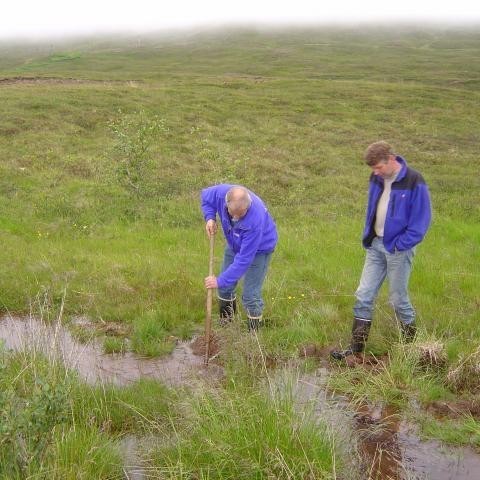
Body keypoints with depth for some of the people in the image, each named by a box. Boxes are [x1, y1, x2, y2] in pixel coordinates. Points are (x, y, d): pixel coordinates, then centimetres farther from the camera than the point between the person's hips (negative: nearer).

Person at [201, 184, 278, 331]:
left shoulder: (255, 221, -45)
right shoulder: (221, 192, -33)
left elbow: (244, 259, -38)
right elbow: (206, 195, -5)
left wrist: (221, 281, -34)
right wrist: (210, 217, -22)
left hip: (259, 248, -6)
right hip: (235, 244, 6)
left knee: (251, 295, -7)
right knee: (225, 288, 15)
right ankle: (226, 322, 38)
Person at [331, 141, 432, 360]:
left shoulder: (414, 182, -15)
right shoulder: (377, 178, 3)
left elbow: (421, 220, -12)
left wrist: (400, 245, -15)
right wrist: (368, 236, 9)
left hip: (398, 250, -6)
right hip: (375, 245, 6)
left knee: (398, 298, 6)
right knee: (364, 295, 5)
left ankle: (411, 341, 27)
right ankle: (357, 345, 14)